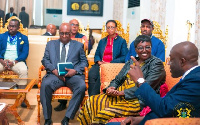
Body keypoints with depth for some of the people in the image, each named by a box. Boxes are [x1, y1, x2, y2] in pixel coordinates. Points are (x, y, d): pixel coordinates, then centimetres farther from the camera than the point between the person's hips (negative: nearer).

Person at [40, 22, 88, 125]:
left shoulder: (78, 45, 21)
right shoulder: (51, 44, 23)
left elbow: (84, 62, 13)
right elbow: (45, 60, 13)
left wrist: (75, 70, -8)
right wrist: (54, 70, -7)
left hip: (73, 74, 0)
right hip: (55, 74, 1)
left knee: (82, 86, -34)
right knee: (45, 84, -33)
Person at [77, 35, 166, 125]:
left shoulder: (156, 64, -2)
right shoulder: (130, 63, 19)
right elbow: (117, 80, 19)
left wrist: (121, 92, -18)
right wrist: (110, 88, -6)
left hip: (138, 101, -7)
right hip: (120, 96, 7)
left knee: (105, 114, -27)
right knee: (91, 101, -10)